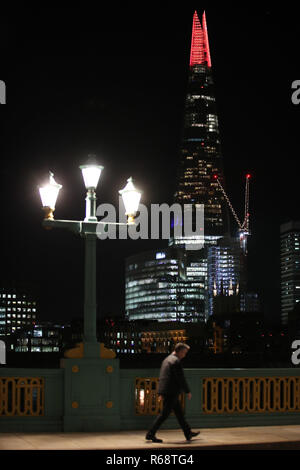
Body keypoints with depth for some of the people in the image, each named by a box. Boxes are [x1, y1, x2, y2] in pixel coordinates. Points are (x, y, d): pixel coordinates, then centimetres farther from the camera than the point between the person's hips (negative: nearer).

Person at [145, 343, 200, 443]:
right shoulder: (176, 361, -14)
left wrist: (161, 393, 23)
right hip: (171, 392, -10)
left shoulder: (167, 360, 17)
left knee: (179, 412, 15)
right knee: (164, 414, -6)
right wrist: (188, 391, -6)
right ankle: (150, 434, -5)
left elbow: (162, 377, 20)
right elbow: (181, 378, -16)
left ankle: (188, 433, 21)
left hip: (165, 392, 10)